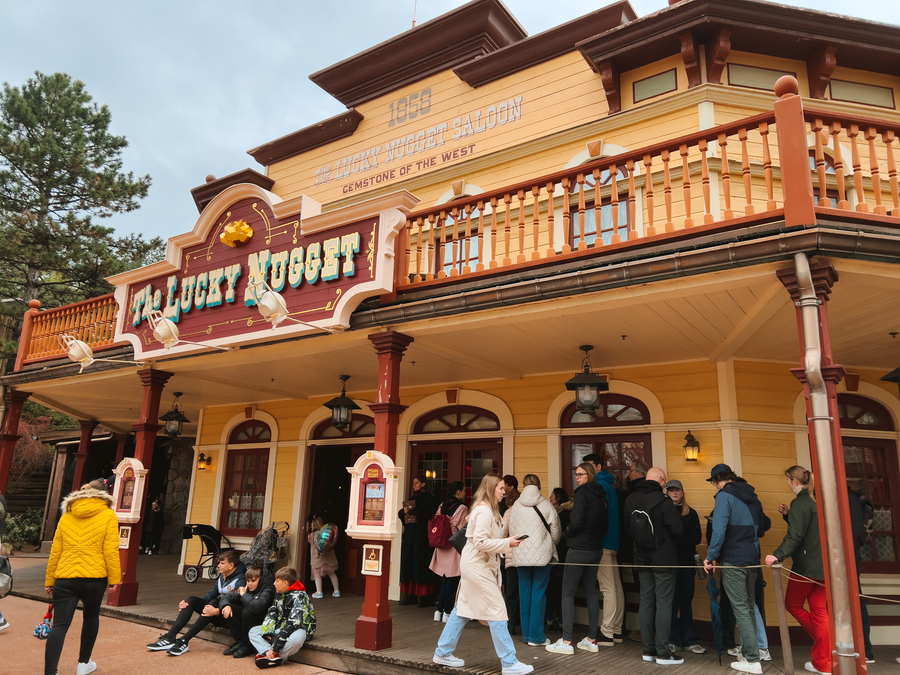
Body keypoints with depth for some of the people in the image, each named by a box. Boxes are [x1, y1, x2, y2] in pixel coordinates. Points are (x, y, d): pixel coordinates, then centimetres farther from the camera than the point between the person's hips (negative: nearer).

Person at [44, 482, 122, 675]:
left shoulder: (66, 516, 11)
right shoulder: (108, 515, 1)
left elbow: (55, 553, 10)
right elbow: (110, 550, -5)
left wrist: (49, 581, 17)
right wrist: (114, 578, 1)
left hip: (65, 578, 1)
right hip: (94, 577, -1)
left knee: (59, 625, 0)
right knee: (91, 616, 21)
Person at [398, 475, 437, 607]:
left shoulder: (427, 497, -1)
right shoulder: (412, 498, 18)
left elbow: (429, 513, -14)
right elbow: (402, 514, 16)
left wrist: (414, 511, -19)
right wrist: (404, 511, -5)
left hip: (421, 533, -7)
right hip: (409, 533, 7)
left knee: (420, 562, -7)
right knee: (408, 561, 4)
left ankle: (423, 596, -3)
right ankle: (411, 594, 9)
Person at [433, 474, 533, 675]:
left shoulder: (489, 510, 13)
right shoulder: (484, 511, -19)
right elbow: (480, 542, -23)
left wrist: (506, 540, 5)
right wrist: (507, 543, -21)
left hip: (477, 565, 10)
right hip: (478, 566, -10)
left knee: (463, 610, 15)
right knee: (497, 611, -4)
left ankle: (443, 653, 24)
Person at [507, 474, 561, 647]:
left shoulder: (515, 506, 1)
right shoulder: (546, 505, -6)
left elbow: (511, 531, 4)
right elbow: (556, 532, 0)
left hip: (521, 555, 3)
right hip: (542, 555, -3)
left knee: (525, 593, 11)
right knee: (539, 594, 2)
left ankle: (527, 633, 19)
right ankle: (536, 636, 5)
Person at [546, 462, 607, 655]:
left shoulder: (582, 492, -14)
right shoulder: (600, 495, 10)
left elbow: (577, 521, -21)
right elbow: (604, 523, 14)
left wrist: (567, 533, -4)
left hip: (579, 550, -8)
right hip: (595, 549, 8)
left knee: (567, 593, -2)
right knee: (591, 593, 13)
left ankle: (566, 641, -2)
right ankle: (592, 640, 17)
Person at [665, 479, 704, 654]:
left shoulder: (691, 513, 9)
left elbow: (697, 537, 0)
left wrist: (677, 541, -13)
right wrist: (684, 541, -16)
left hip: (686, 562, 2)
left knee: (686, 601, 7)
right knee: (671, 602, 0)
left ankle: (690, 640, 13)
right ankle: (673, 641, 8)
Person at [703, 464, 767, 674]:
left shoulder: (725, 496, -11)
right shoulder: (752, 496, 12)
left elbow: (719, 530, -20)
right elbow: (761, 530, 20)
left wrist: (711, 556, -13)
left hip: (733, 560, -7)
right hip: (752, 558, 7)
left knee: (741, 608, -2)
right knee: (748, 606, 17)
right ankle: (749, 650, 23)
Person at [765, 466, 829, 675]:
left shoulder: (799, 503, -15)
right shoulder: (815, 501, 11)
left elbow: (794, 536, -24)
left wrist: (778, 555, -33)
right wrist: (788, 515, 14)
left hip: (806, 565, -8)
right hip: (822, 564, 8)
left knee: (792, 605, 9)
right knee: (819, 610, 9)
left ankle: (827, 641, 5)